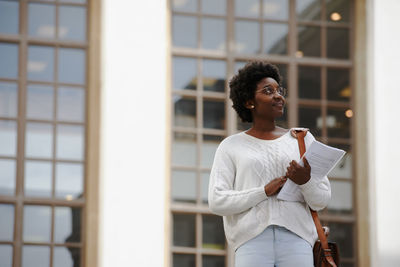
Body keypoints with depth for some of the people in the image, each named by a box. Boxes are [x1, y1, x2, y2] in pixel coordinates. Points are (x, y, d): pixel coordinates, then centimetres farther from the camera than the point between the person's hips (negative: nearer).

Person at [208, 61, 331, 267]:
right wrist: (265, 191, -8)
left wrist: (305, 181, -10)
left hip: (296, 238, 1)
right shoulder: (231, 146, 13)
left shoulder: (302, 139, 17)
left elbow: (321, 201, 12)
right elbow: (217, 201, 2)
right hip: (252, 241, -1)